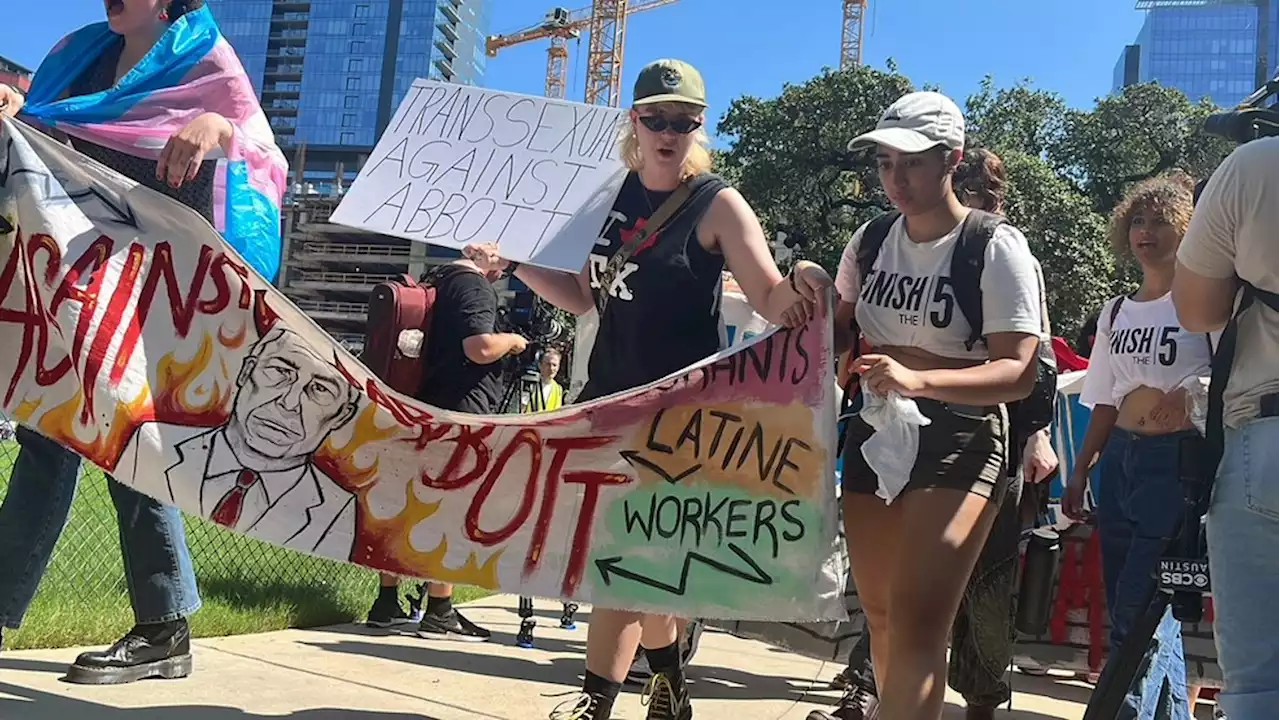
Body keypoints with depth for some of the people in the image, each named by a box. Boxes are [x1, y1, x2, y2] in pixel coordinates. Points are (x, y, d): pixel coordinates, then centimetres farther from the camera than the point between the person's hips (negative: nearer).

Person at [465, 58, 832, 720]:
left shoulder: (717, 205, -8)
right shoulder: (612, 196, 8)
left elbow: (771, 302, -15)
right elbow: (585, 297, 15)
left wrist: (800, 282, -37)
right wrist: (515, 263, 4)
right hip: (609, 392, 6)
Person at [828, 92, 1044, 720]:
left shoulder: (996, 248, -11)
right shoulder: (870, 240, 7)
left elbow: (1018, 372, -18)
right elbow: (841, 332, 20)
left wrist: (918, 380, -33)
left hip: (960, 440, -6)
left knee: (916, 622, -16)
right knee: (880, 614, 15)